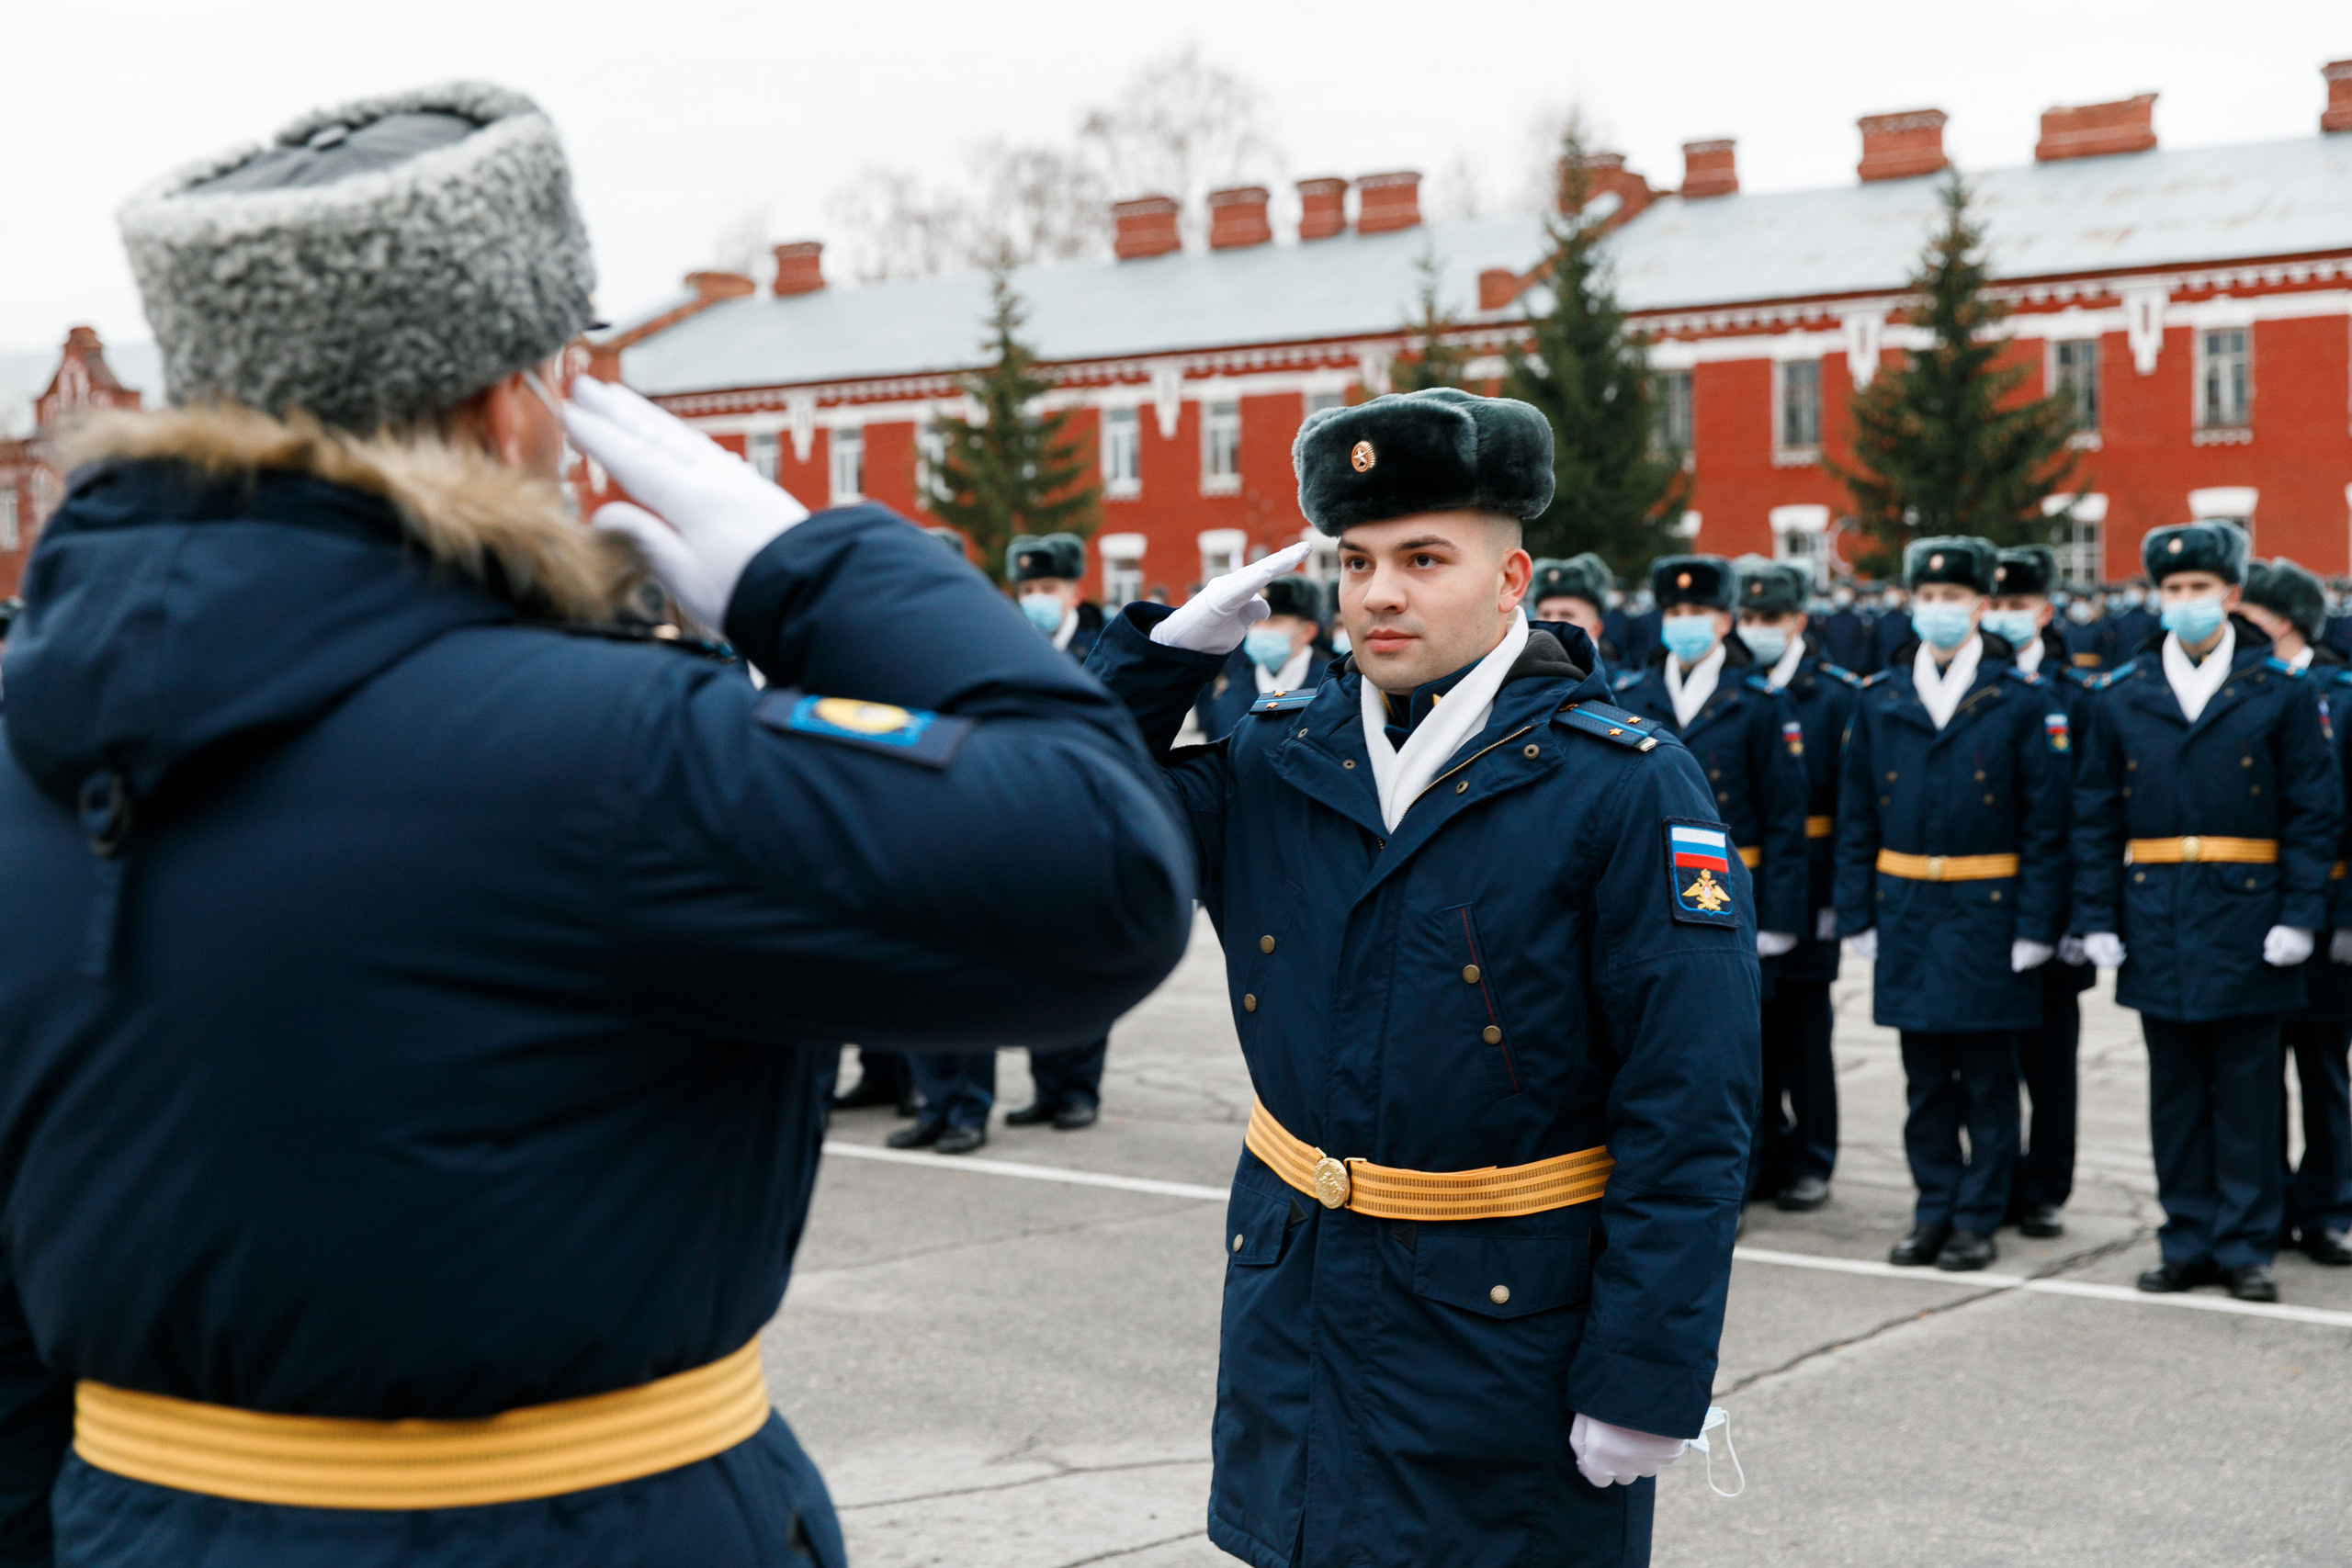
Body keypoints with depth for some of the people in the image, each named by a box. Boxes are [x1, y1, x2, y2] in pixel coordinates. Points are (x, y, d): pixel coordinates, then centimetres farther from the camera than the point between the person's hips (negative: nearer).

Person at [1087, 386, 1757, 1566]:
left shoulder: (1625, 790, -11)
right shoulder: (1274, 766, 5)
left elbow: (1688, 1123, -14)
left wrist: (1646, 1384, -17)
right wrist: (1174, 646, -5)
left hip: (1510, 1340, -4)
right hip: (1293, 1324, 5)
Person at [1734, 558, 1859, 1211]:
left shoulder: (1835, 693, -2)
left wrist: (1839, 894, -12)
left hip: (1805, 887, -3)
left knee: (1804, 1023, 4)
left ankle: (1811, 1162, 15)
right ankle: (1764, 1155, 19)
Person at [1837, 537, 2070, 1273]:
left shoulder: (2020, 699, -1)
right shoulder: (1879, 699, 7)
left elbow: (2046, 820, -3)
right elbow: (1856, 818, 9)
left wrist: (2036, 926, -8)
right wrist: (1859, 914, 4)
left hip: (1987, 912, -3)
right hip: (1906, 912, 3)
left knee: (1988, 1078, 4)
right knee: (1925, 1076, 9)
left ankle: (1978, 1217, 13)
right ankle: (1934, 1210, 19)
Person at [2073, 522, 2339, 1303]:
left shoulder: (2279, 691, 1)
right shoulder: (2120, 696, 7)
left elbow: (2313, 813, 0)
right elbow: (2095, 818, 8)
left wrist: (2299, 916, -8)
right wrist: (2097, 918, 1)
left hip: (2246, 920, -2)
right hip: (2157, 924, 2)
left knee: (2248, 1093, 3)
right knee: (2175, 1092, 8)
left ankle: (2246, 1246, 12)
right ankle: (2188, 1243, 17)